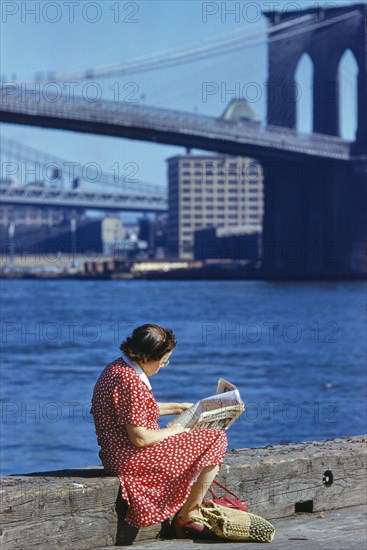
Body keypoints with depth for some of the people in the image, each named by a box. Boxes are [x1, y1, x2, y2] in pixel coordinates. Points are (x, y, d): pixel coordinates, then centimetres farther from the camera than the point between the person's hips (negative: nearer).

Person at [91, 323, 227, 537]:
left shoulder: (117, 367, 7)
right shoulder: (130, 382, -25)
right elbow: (140, 439, -25)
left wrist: (176, 407, 27)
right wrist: (174, 431, -9)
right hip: (130, 459, -11)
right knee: (215, 440, -5)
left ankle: (192, 509, 19)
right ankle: (187, 517, 5)